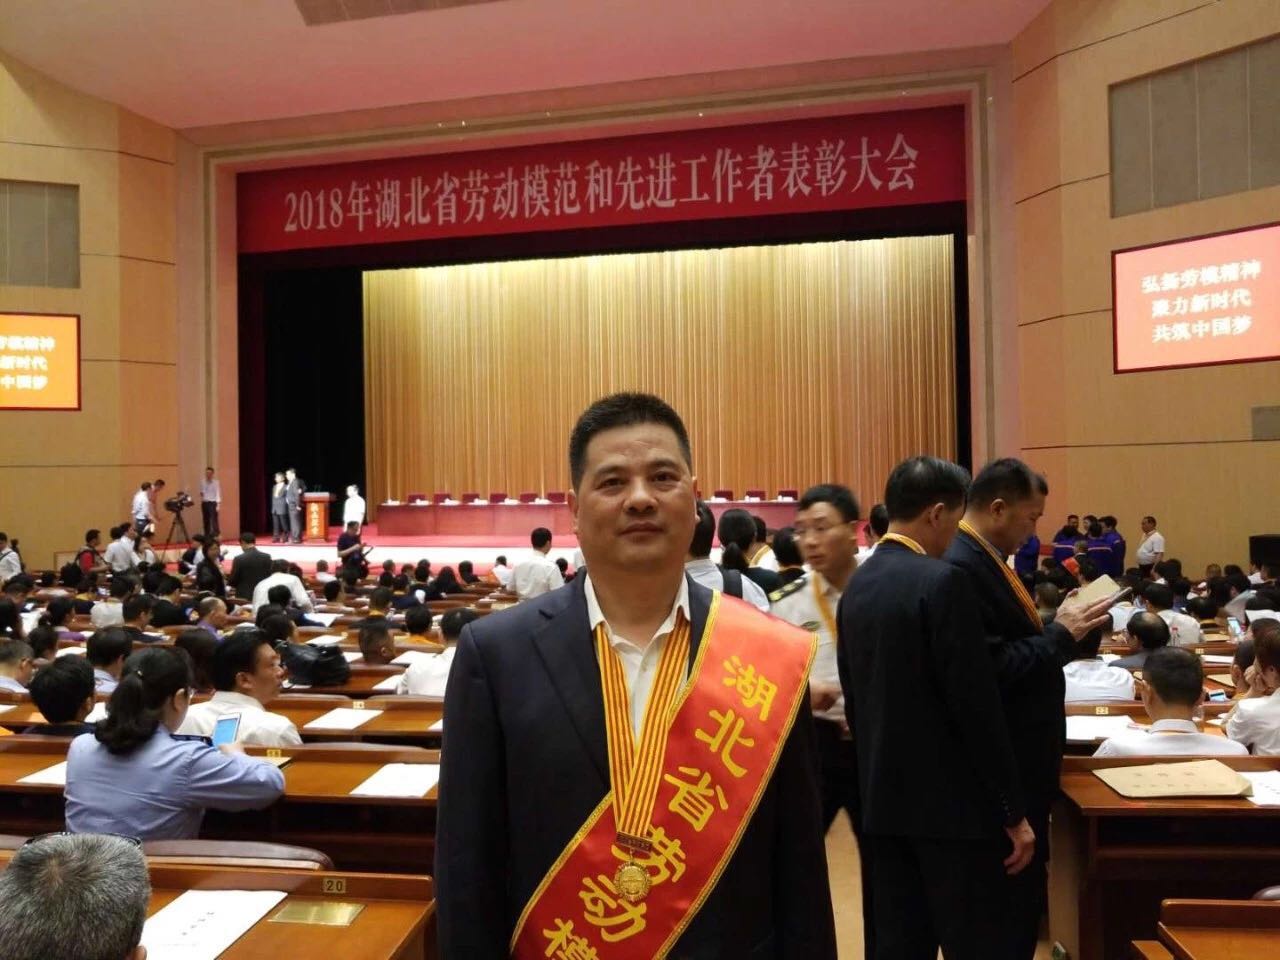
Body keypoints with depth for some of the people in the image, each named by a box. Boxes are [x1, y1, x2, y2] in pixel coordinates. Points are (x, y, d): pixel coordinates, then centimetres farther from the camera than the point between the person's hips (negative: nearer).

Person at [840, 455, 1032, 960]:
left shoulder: (857, 585, 7)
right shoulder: (943, 581, -16)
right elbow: (977, 705, -17)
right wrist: (1013, 810, -9)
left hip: (880, 799, 7)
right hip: (951, 800, -7)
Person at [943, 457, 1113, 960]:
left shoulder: (981, 557, 10)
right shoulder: (961, 566, -23)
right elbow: (991, 669, -27)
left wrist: (1063, 631, 3)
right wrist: (1061, 635, -18)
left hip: (1020, 752, 10)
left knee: (1017, 883, 20)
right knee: (1015, 887, 2)